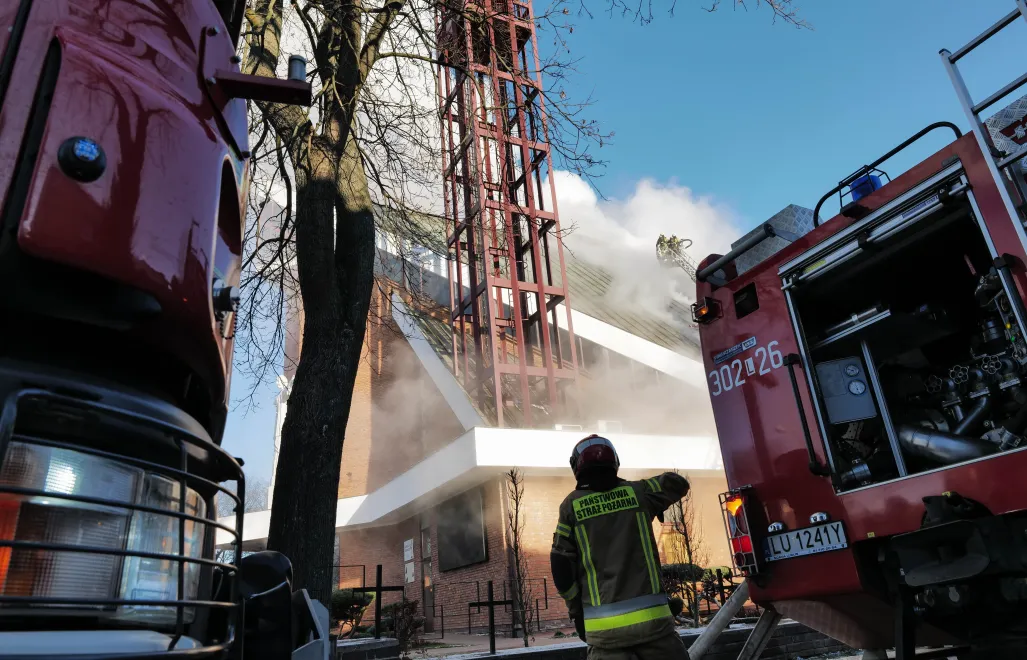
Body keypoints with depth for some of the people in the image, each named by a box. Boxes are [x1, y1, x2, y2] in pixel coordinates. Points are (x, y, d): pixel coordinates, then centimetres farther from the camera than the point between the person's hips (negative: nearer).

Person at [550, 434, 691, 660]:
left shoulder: (572, 505, 1)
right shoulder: (636, 491, 4)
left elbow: (561, 566, 0)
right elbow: (678, 483, 20)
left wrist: (577, 611, 11)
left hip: (603, 626, 0)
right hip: (650, 617, 1)